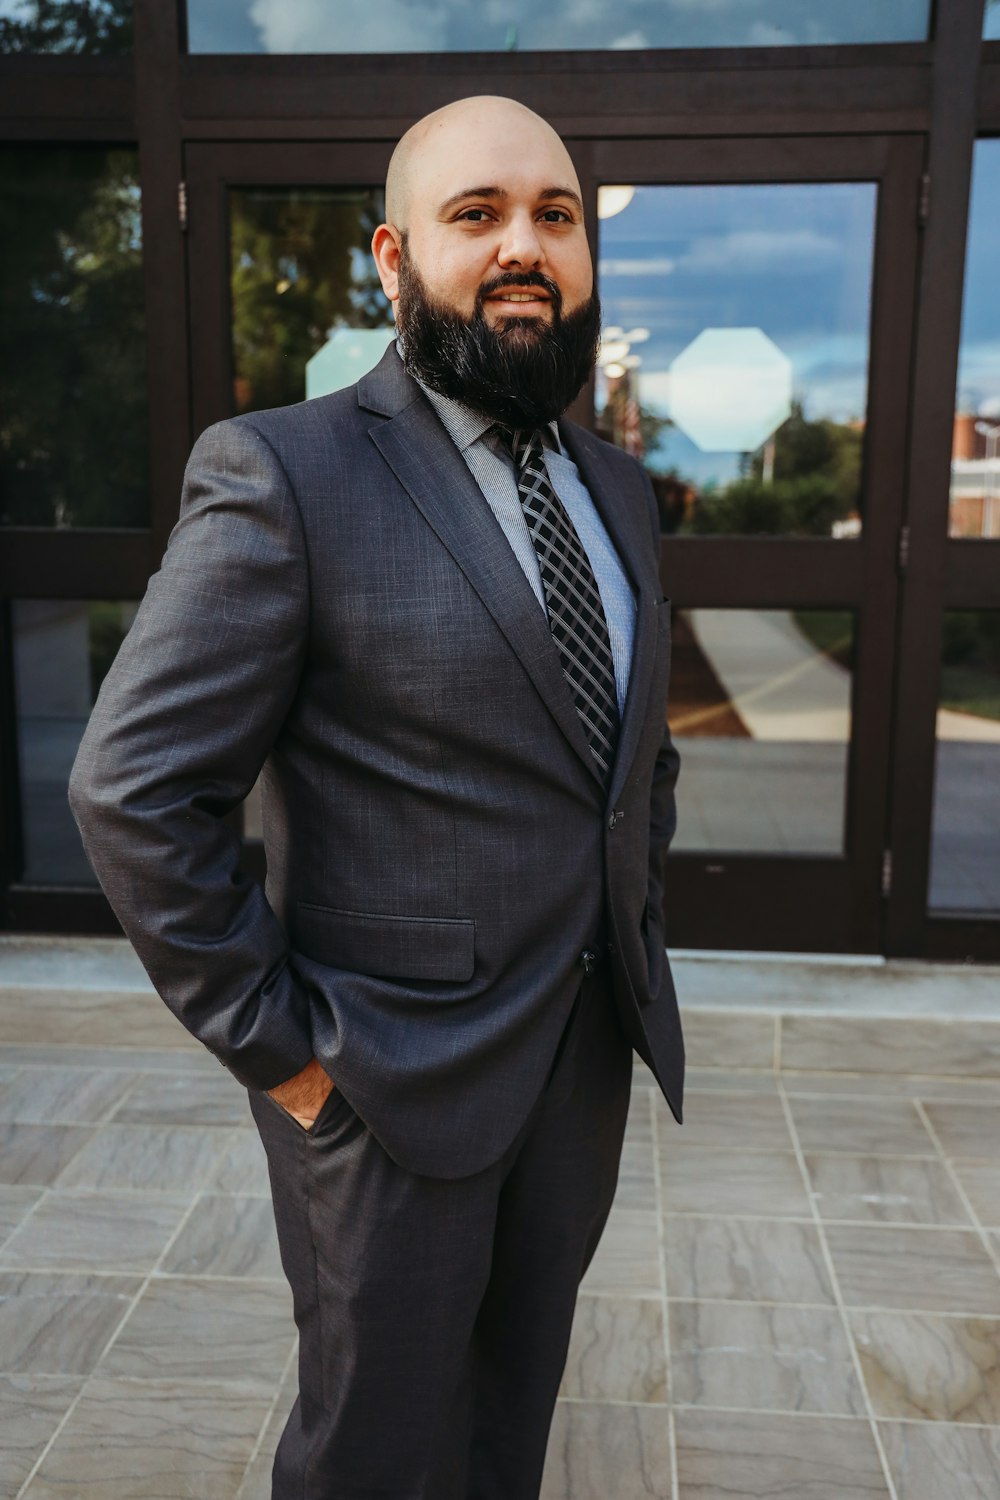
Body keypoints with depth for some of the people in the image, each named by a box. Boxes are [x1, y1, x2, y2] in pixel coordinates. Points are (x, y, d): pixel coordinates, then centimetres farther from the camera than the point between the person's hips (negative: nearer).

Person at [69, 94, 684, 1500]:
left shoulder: (618, 488, 7)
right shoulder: (285, 473, -16)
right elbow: (133, 790, -18)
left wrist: (635, 943, 11)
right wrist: (279, 1047, -15)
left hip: (593, 1053, 6)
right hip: (396, 1080, -6)